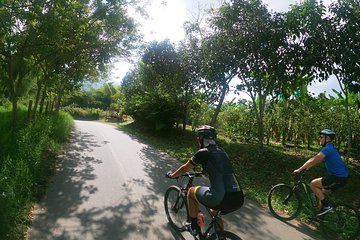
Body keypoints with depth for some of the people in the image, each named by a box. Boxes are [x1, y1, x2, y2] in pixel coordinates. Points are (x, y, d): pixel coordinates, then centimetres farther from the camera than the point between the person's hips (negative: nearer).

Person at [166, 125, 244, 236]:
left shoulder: (203, 152, -1)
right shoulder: (221, 151, 18)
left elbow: (185, 169, 13)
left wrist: (171, 175, 31)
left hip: (222, 198, -7)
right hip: (239, 200, 7)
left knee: (191, 191, 18)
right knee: (214, 212, 36)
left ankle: (194, 227, 27)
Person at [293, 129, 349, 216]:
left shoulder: (327, 149, -18)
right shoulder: (330, 148, 14)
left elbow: (313, 160, -25)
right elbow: (317, 161, 19)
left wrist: (299, 169, -20)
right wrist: (305, 168, 14)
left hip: (339, 178, -10)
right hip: (340, 176, 10)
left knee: (313, 184, -10)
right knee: (320, 192, 18)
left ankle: (326, 206, -2)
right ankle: (321, 210, 27)